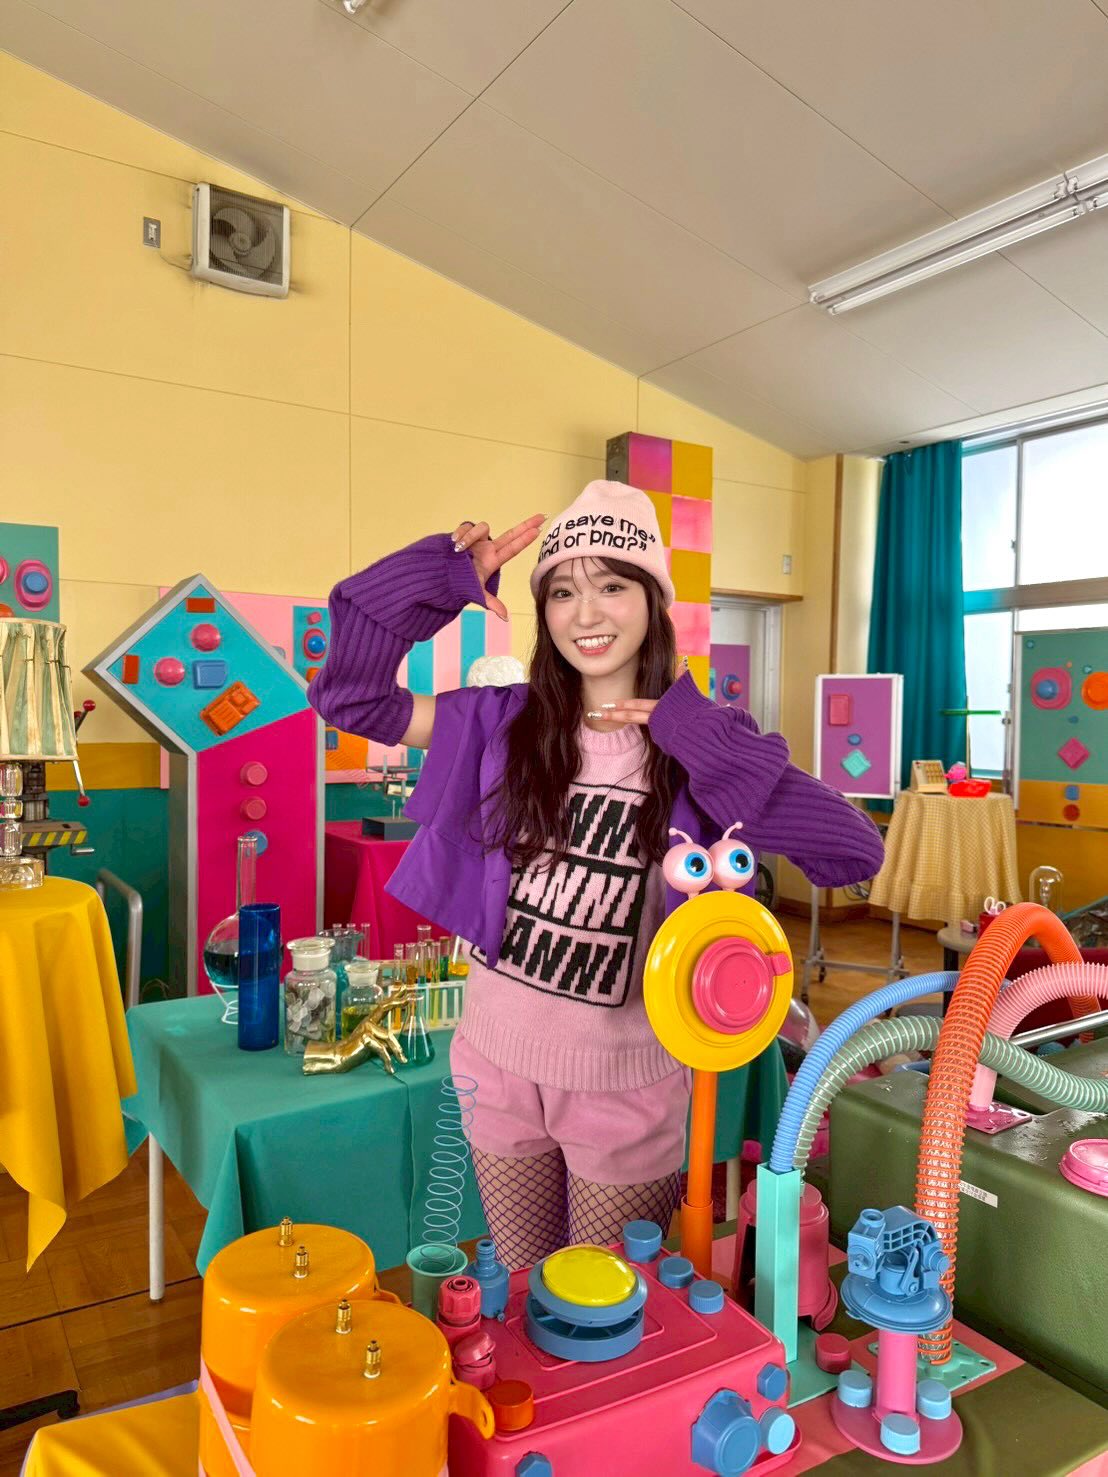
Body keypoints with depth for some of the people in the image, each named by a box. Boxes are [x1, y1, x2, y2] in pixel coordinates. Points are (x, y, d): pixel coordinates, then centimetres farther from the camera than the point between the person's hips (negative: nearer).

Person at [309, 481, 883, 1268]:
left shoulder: (702, 742, -11)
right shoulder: (506, 721, -4)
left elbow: (854, 850, -21)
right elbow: (351, 694, -4)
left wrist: (703, 742, -25)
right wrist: (443, 581, -11)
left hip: (626, 1078, -2)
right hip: (500, 1059, 3)